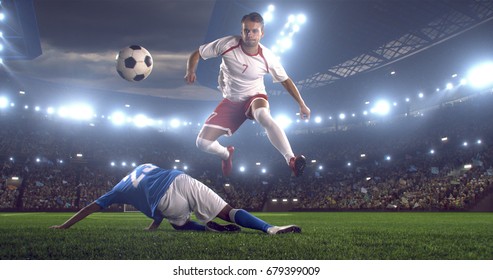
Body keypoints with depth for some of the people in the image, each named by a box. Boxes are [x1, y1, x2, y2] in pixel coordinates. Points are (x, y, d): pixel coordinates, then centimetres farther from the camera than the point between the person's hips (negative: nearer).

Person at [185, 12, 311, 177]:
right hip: (230, 101, 2)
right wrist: (190, 72, -28)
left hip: (255, 97, -2)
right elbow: (196, 54, -8)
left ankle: (292, 161, -44)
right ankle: (226, 154, 28)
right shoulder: (227, 44, -18)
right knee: (202, 143, -6)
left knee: (263, 117, -42)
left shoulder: (267, 57, -16)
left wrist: (302, 105, -2)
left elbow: (286, 81, -2)